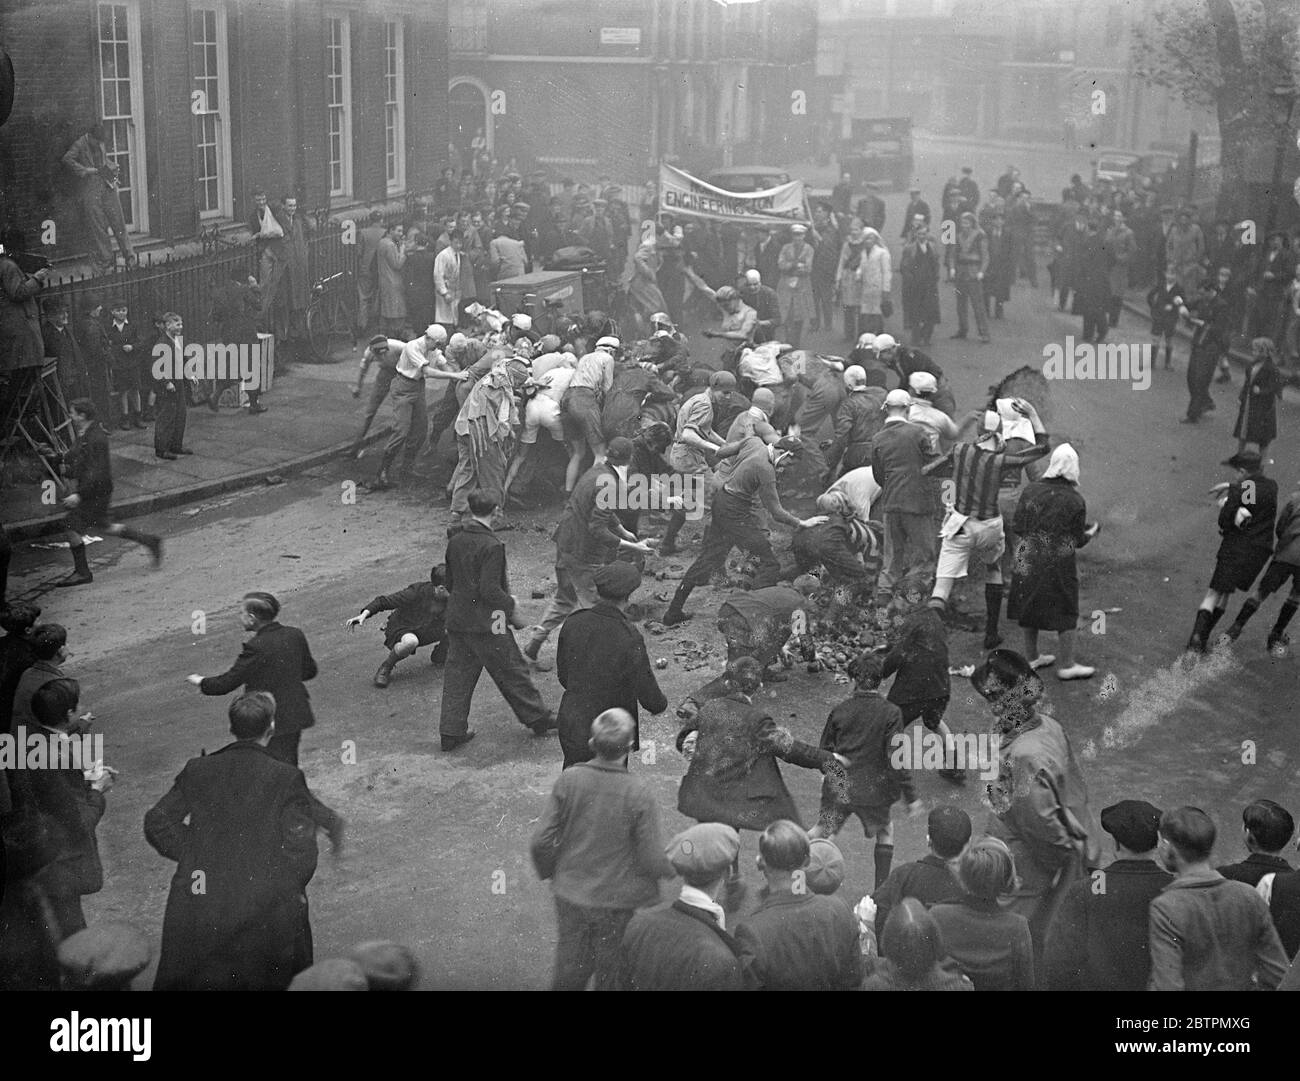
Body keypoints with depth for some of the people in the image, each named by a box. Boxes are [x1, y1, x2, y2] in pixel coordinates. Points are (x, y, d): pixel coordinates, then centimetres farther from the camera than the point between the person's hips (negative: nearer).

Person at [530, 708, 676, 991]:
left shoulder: (569, 780, -14)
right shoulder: (639, 793, -22)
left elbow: (542, 841, -9)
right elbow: (651, 859, -17)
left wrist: (548, 872, 11)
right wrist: (672, 868, 5)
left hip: (571, 896, 3)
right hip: (621, 904, -3)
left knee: (569, 974, 21)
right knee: (613, 978, 17)